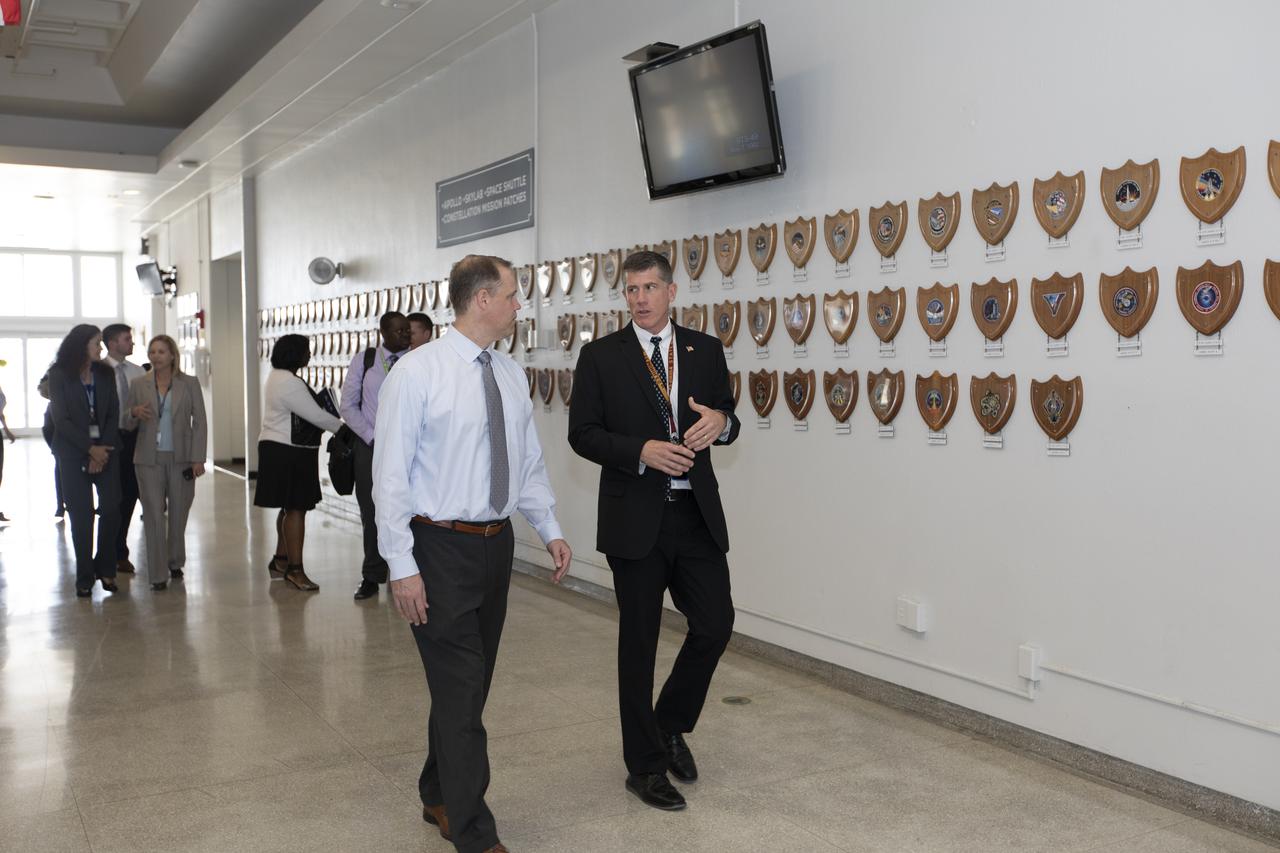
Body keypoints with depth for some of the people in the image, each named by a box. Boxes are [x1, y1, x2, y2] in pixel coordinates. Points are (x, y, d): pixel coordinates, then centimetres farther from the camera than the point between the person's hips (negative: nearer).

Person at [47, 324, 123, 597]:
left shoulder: (106, 374, 7)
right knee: (82, 516, -2)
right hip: (74, 454, -3)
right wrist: (91, 449, -11)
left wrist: (103, 449, -8)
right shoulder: (59, 376, -1)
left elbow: (113, 414, 4)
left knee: (111, 508, -5)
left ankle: (105, 568, 11)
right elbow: (61, 418, -6)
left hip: (105, 450, 3)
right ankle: (84, 578, 7)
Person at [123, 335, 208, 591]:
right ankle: (158, 574, 3)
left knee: (178, 514, 9)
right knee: (153, 516, -2)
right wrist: (135, 413, -13)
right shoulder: (138, 384, 5)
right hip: (149, 459, 0)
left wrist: (198, 459, -6)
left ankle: (175, 563, 28)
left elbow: (199, 422, 1)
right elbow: (127, 423, 11)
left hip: (181, 458, 0)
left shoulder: (190, 383, 2)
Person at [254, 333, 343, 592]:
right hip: (288, 453, -11)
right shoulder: (289, 383, -19)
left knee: (290, 507, 16)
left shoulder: (279, 377, 16)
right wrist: (344, 428, -4)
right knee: (296, 509, -8)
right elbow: (316, 416, -16)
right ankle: (294, 569, -4)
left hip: (280, 450, 11)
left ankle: (280, 560, 24)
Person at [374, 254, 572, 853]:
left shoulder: (511, 375, 8)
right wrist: (402, 567, -16)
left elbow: (530, 463, 16)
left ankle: (438, 798, 36)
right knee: (460, 693, -4)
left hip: (496, 544, 7)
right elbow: (390, 474, -13)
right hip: (441, 549, -6)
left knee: (470, 686, 16)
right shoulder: (418, 372, -12)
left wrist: (550, 530, 8)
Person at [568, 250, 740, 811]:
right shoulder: (600, 356, -2)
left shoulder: (705, 349, 6)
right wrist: (642, 451, -19)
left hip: (696, 514, 3)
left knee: (715, 625, 2)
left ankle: (670, 724, 29)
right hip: (635, 518, -3)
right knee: (638, 641, 7)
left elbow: (727, 418, 11)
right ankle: (645, 765, 21)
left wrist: (721, 421, -13)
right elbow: (582, 434, -5)